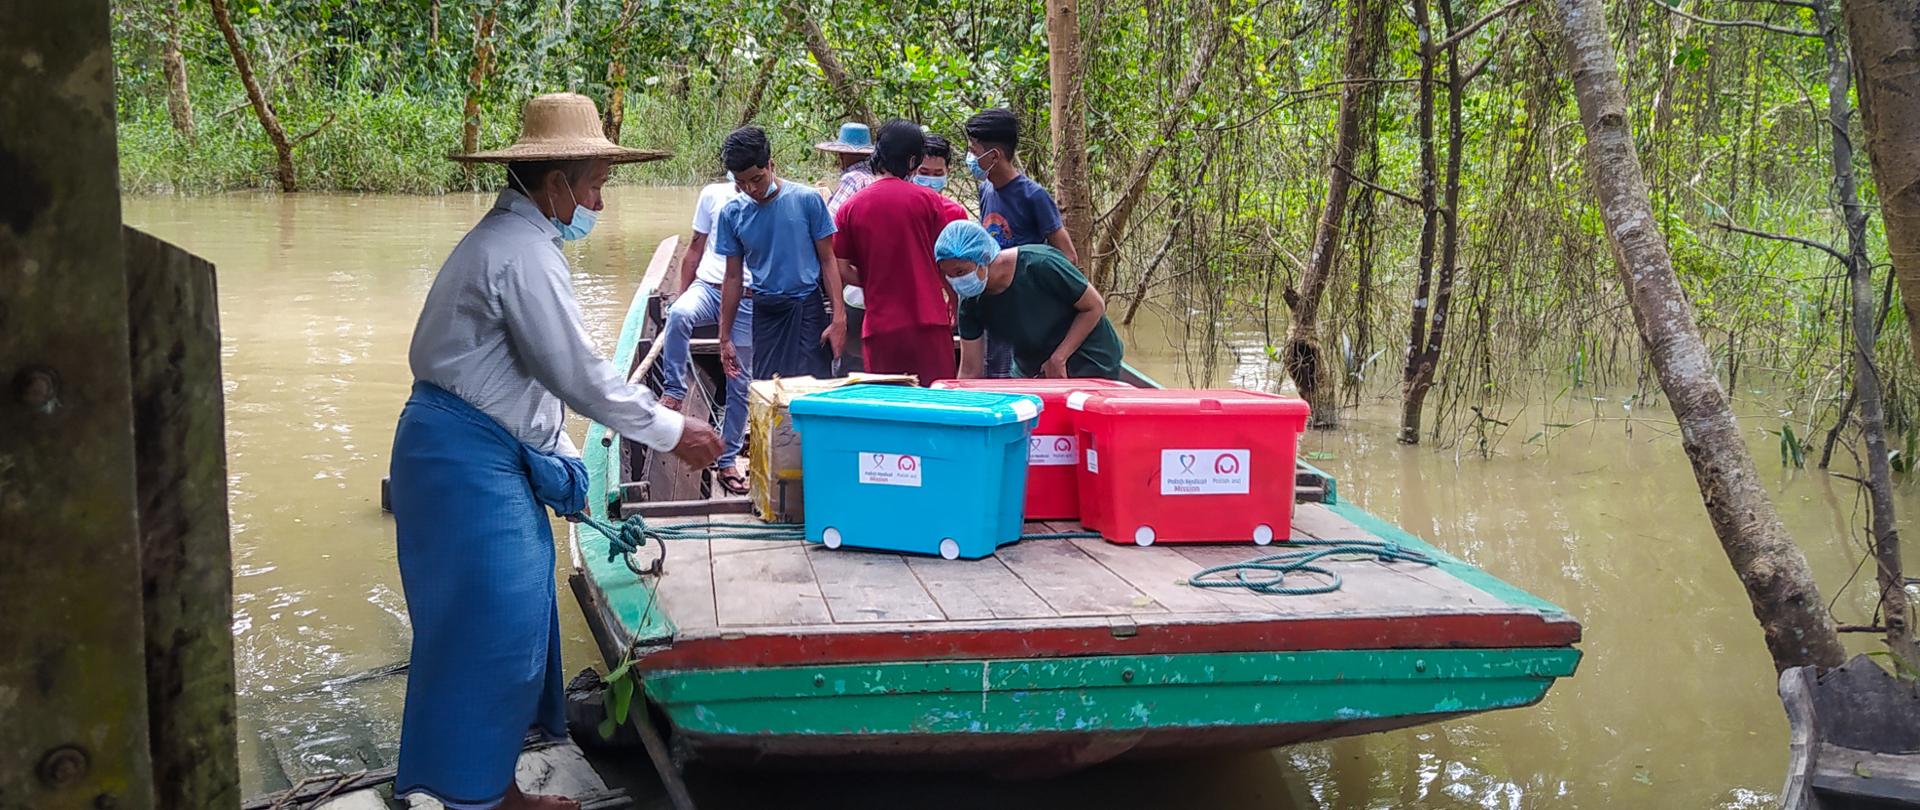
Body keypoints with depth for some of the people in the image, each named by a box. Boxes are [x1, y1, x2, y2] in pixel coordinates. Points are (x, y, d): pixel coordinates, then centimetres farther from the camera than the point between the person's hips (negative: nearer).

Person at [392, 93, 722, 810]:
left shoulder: (512, 239, 16)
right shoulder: (523, 254, -18)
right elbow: (579, 375, -19)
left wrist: (562, 458, 20)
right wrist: (673, 433, -9)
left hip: (490, 454, 11)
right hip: (467, 460, -11)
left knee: (515, 619, 14)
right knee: (492, 628, -7)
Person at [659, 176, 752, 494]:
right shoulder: (713, 195, 6)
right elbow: (695, 248, 13)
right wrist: (681, 295, 10)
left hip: (748, 301, -1)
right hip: (708, 287, 1)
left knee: (740, 386, 4)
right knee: (678, 313, -35)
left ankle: (727, 461, 17)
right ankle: (673, 391, -20)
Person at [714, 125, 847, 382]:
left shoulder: (806, 200, -6)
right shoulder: (732, 213, 2)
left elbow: (827, 261, -1)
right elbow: (733, 277, 9)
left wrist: (838, 316, -10)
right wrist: (725, 338, 9)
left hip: (809, 308, -3)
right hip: (767, 313, 3)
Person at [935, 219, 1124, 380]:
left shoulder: (1040, 265, -26)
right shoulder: (970, 302, -11)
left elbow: (1095, 306, -16)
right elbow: (970, 370, -5)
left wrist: (1058, 359, -20)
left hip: (1090, 364, -5)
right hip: (1033, 372, 5)